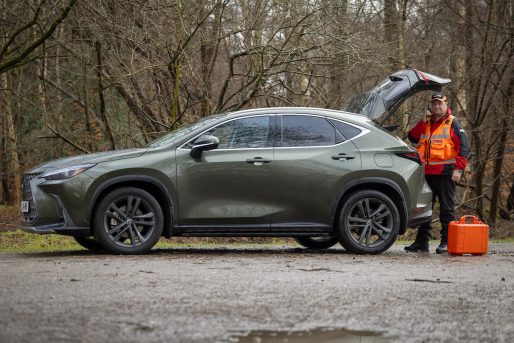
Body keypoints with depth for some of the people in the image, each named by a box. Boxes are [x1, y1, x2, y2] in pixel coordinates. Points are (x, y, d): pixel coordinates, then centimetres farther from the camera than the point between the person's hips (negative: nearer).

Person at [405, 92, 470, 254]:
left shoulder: (453, 123, -1)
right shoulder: (426, 123, 17)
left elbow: (463, 147, -6)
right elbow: (412, 137, 7)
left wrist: (458, 168, -16)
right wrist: (423, 122, -3)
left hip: (446, 173, -6)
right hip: (427, 172, 6)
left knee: (447, 208, -2)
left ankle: (446, 242, 1)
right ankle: (422, 242, 14)